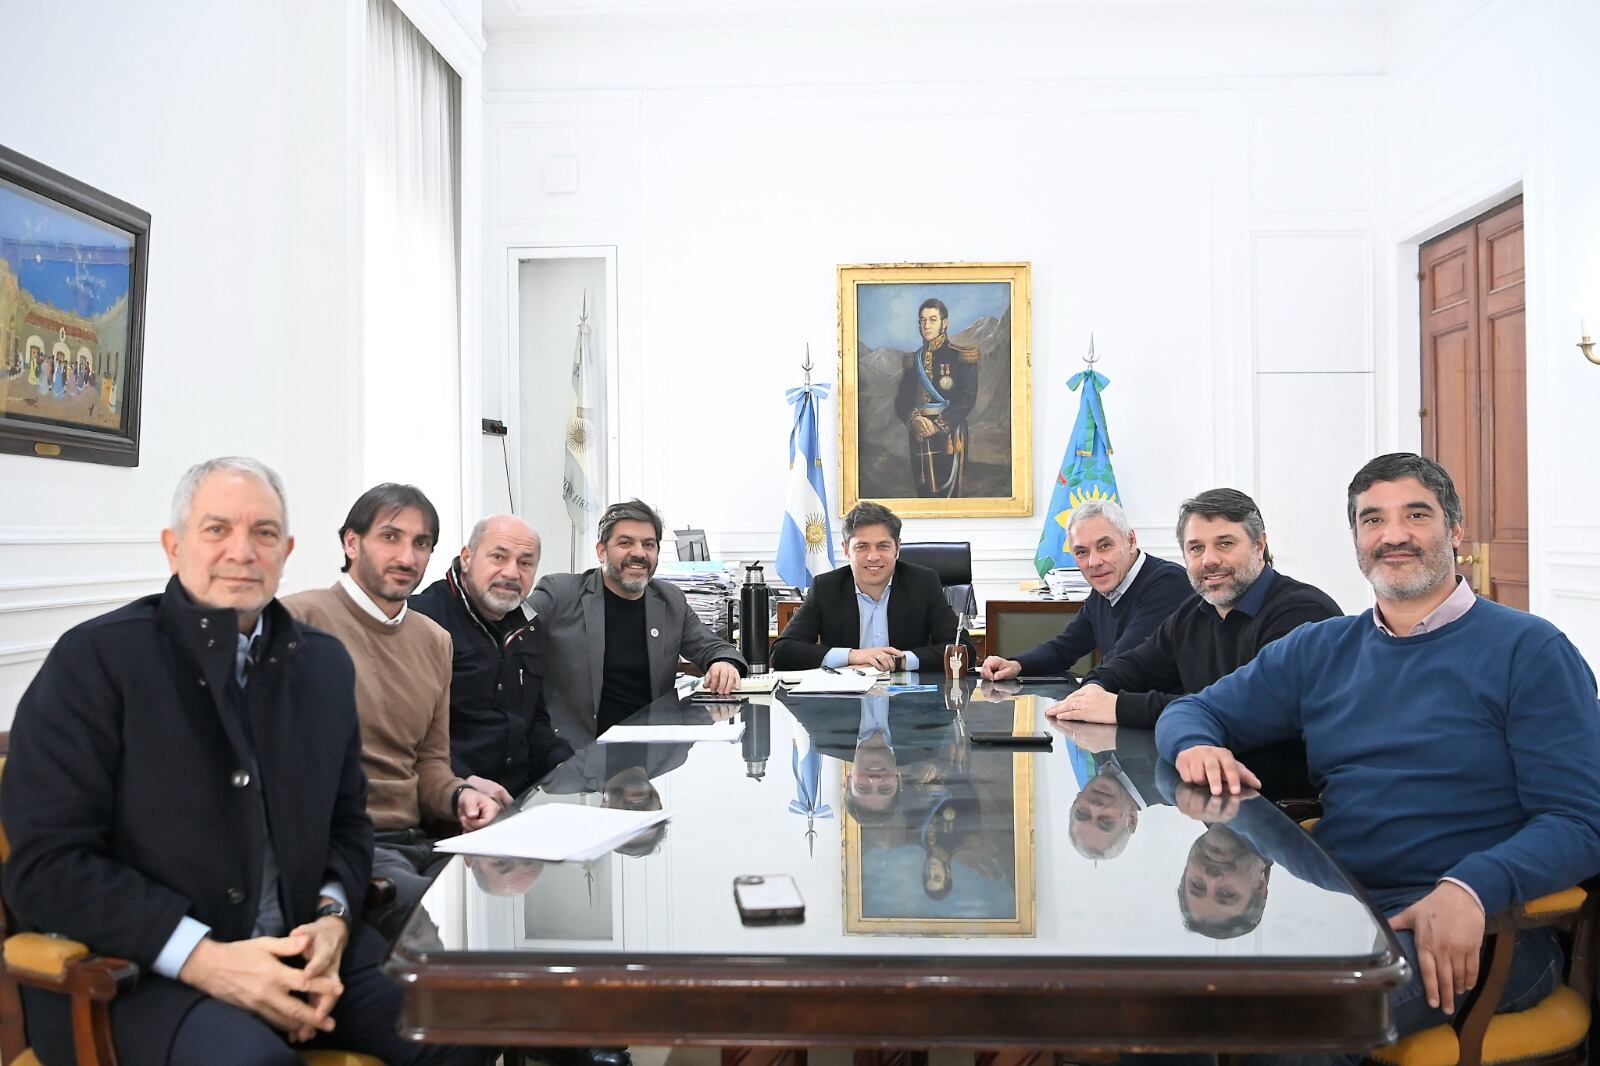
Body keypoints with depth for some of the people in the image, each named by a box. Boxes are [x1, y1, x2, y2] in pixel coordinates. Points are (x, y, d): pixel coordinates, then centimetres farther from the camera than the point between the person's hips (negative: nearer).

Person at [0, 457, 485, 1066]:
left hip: (301, 953, 5)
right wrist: (203, 958, -20)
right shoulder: (94, 660, -7)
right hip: (137, 972, -5)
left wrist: (332, 920, -6)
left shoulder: (324, 663, 10)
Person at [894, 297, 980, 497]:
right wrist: (914, 419, -13)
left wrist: (939, 425, -17)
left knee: (947, 491, -7)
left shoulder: (961, 357, 0)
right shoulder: (913, 360, 14)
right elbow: (902, 399, 8)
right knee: (923, 493, 5)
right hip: (919, 438, 4)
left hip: (948, 435, -4)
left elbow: (967, 399, -8)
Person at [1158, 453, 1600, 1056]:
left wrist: (1472, 889, -26)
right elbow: (1193, 711, 20)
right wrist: (1196, 746, -7)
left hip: (1480, 924, -4)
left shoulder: (1529, 651, 1)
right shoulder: (1319, 649, 15)